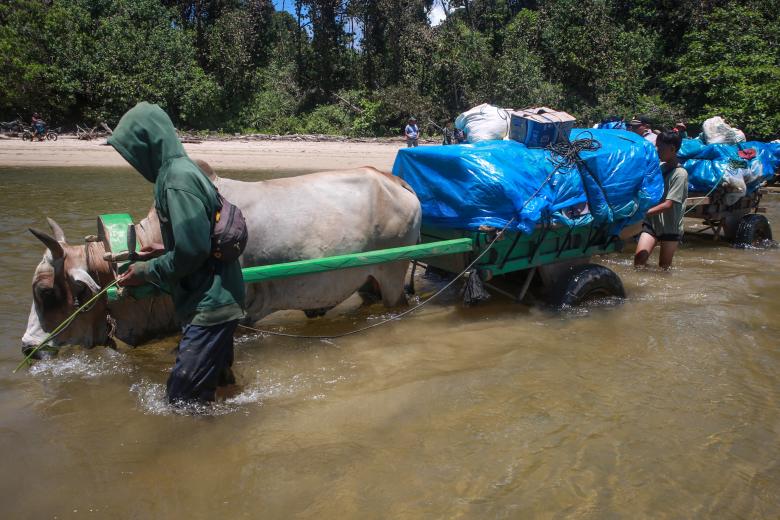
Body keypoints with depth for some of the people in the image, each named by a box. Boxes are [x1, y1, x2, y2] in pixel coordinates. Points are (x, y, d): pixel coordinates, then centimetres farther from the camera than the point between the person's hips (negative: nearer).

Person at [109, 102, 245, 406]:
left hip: (209, 304, -10)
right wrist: (161, 254, 17)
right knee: (215, 384, 24)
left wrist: (147, 272, -10)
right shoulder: (183, 171, 12)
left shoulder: (178, 180, -19)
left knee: (185, 398, -4)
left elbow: (193, 250, -23)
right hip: (215, 300, 10)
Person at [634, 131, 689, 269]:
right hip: (652, 222, 5)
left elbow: (668, 204, -20)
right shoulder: (659, 167, 5)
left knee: (664, 267, 6)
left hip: (670, 227, -4)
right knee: (638, 260, -8)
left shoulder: (680, 173, -14)